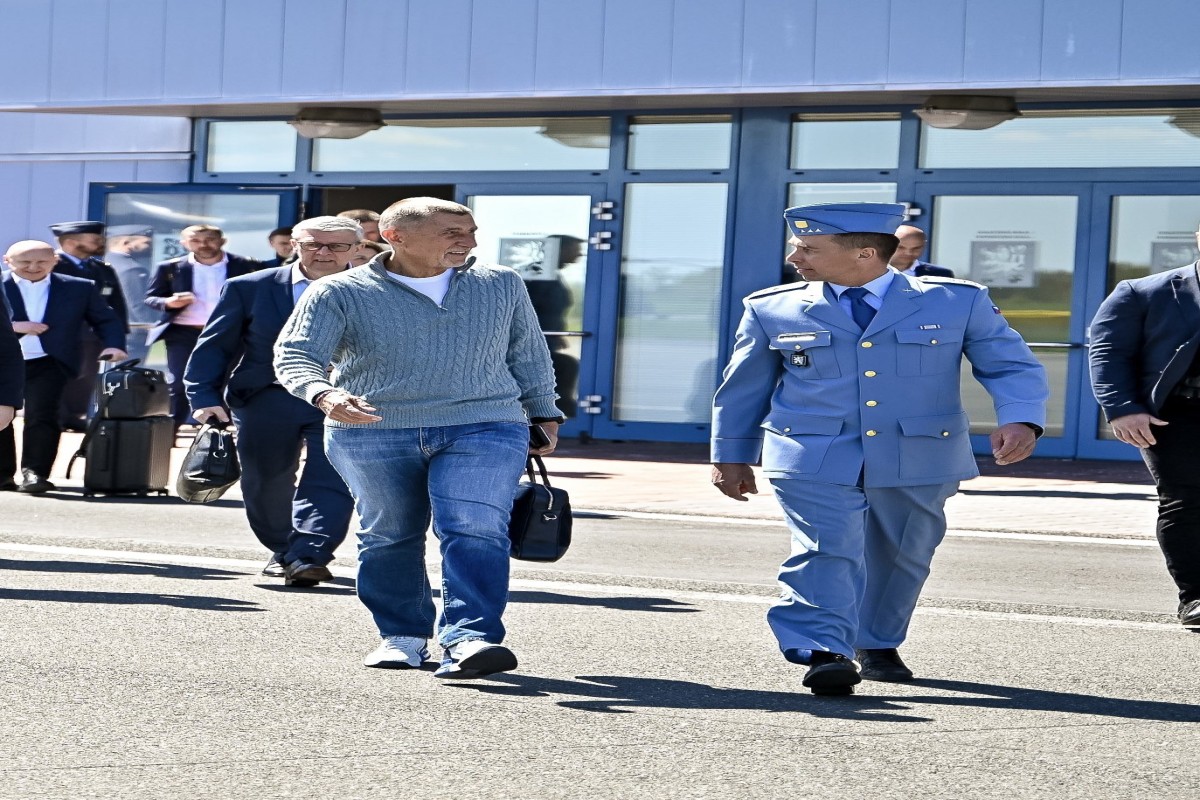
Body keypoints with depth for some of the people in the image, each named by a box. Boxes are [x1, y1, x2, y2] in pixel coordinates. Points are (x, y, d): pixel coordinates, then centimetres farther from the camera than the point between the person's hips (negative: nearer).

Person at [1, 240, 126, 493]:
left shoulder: (79, 288, 7)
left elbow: (107, 320, 11)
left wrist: (113, 345, -8)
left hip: (50, 363, -1)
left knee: (41, 415, -15)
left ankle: (35, 473, -10)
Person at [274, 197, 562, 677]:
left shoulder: (502, 286, 9)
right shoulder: (340, 294, -2)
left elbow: (528, 353, 20)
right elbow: (295, 355, -10)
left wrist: (544, 414, 20)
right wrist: (325, 395, -29)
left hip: (484, 427, 0)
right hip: (371, 433, 0)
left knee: (474, 530, -18)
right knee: (389, 536, 8)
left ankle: (469, 639, -24)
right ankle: (402, 636, 23)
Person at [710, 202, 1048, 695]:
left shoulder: (958, 302, -1)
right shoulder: (773, 310, 4)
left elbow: (1013, 367, 0)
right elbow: (744, 387, 15)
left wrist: (1020, 420, -18)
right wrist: (731, 454, 17)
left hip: (920, 460, 1)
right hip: (814, 460, -1)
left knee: (899, 557, 13)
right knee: (827, 551, -18)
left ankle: (878, 645, 33)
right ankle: (824, 653, -22)